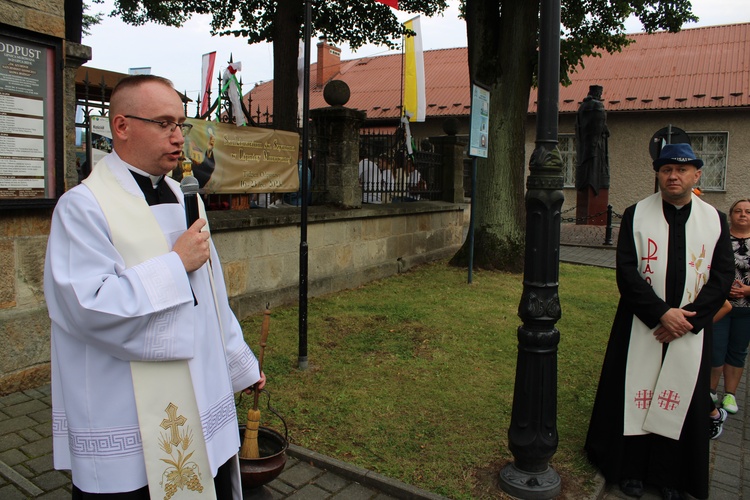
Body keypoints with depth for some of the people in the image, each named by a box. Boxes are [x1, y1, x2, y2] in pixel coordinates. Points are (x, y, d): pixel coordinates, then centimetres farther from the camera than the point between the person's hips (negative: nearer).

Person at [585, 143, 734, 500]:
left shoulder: (715, 220, 4)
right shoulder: (636, 215, -2)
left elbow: (722, 277, 0)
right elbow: (626, 272, -8)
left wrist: (687, 316, -12)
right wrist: (661, 313, -16)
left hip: (690, 331, 2)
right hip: (641, 327, -1)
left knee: (680, 401, 10)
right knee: (636, 396, 7)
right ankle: (631, 470, 24)